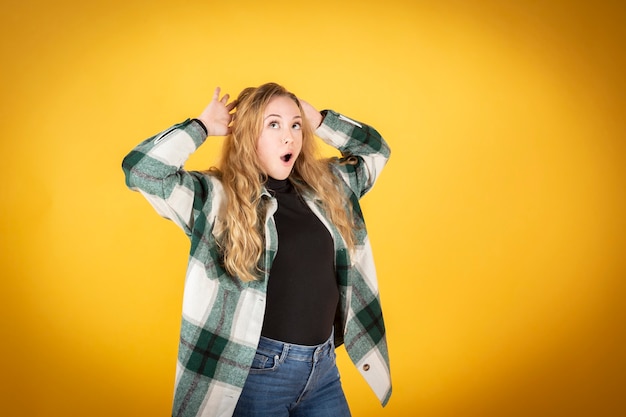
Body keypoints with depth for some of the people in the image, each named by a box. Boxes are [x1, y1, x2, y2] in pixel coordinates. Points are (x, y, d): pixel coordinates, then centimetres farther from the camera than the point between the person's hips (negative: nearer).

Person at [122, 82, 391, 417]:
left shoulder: (324, 186, 6)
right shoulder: (216, 197, -9)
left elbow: (375, 149, 19)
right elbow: (141, 169, -20)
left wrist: (318, 120, 7)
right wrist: (203, 127, -10)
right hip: (257, 370, -4)